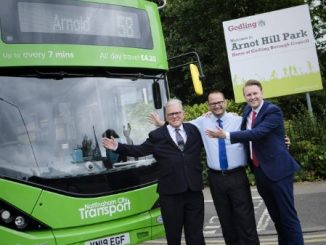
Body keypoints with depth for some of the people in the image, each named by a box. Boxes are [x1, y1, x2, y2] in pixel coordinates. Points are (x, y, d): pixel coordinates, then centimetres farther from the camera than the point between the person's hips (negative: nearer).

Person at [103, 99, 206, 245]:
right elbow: (139, 150, -1)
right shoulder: (157, 136, 1)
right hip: (170, 194, -2)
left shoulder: (194, 130, 10)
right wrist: (118, 147, -10)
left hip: (194, 191, 2)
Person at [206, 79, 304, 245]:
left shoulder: (273, 111, -12)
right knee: (275, 215, 18)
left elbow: (257, 133, -26)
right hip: (259, 171, 7)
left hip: (278, 169, -7)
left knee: (288, 216, -1)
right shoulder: (247, 110, 11)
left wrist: (226, 135, -25)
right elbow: (245, 132, 29)